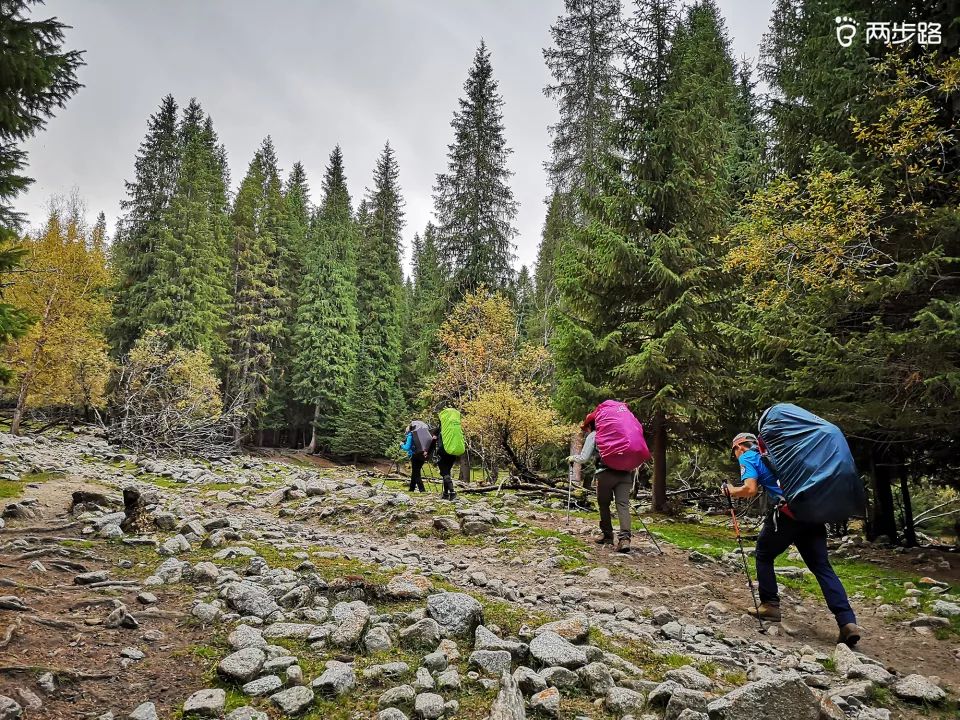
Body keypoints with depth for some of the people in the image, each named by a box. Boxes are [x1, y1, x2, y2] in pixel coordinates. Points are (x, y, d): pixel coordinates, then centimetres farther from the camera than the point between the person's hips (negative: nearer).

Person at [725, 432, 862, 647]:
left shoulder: (747, 458, 8)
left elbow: (750, 490, -6)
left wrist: (732, 491, 10)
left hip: (786, 512, -6)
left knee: (764, 556, 16)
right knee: (822, 567, 6)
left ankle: (770, 605, 16)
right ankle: (848, 621, -6)